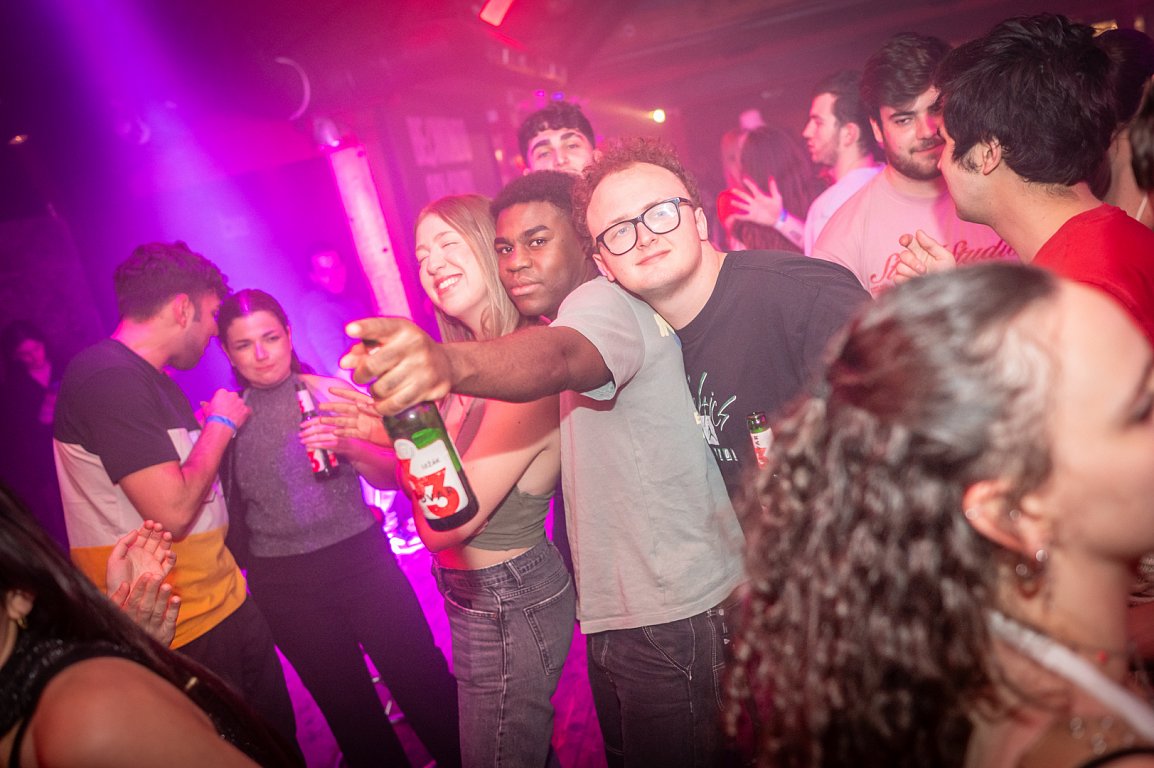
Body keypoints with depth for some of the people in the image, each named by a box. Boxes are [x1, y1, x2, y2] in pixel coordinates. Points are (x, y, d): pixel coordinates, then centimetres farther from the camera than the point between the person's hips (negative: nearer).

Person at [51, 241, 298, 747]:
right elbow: (172, 510, -24)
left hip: (226, 604, 9)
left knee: (279, 738, 16)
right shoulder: (109, 378, -19)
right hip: (183, 634, -9)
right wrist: (221, 424, -11)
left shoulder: (151, 378, 14)